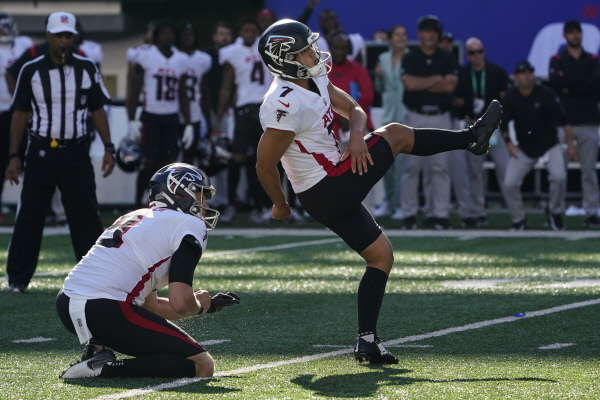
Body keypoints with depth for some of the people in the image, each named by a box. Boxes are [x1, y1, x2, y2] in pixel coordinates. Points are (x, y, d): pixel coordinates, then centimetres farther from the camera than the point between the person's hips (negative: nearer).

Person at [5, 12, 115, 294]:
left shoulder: (86, 69, 5)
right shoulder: (31, 71, 0)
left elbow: (97, 111, 10)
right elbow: (20, 114, 3)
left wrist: (108, 148, 1)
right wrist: (14, 156, -2)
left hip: (76, 153, 1)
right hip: (41, 152, -1)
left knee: (86, 215, 0)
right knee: (29, 216, 1)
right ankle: (17, 279, 8)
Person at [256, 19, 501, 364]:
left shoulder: (315, 79, 5)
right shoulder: (285, 105, -25)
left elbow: (354, 109, 14)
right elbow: (265, 166, -19)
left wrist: (357, 135, -10)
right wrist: (280, 205, -2)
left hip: (331, 193, 10)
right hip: (330, 191, -10)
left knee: (381, 255, 14)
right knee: (395, 134, 1)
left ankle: (368, 340, 10)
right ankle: (473, 137, 19)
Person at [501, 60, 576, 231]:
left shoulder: (546, 94, -13)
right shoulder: (510, 97, -5)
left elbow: (563, 120, -12)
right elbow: (503, 123, 6)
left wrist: (570, 144, -15)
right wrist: (508, 142, -8)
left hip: (549, 145, -2)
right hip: (523, 149, 2)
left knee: (559, 176, -26)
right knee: (509, 184, -11)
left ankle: (555, 214, -1)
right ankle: (518, 220, 12)